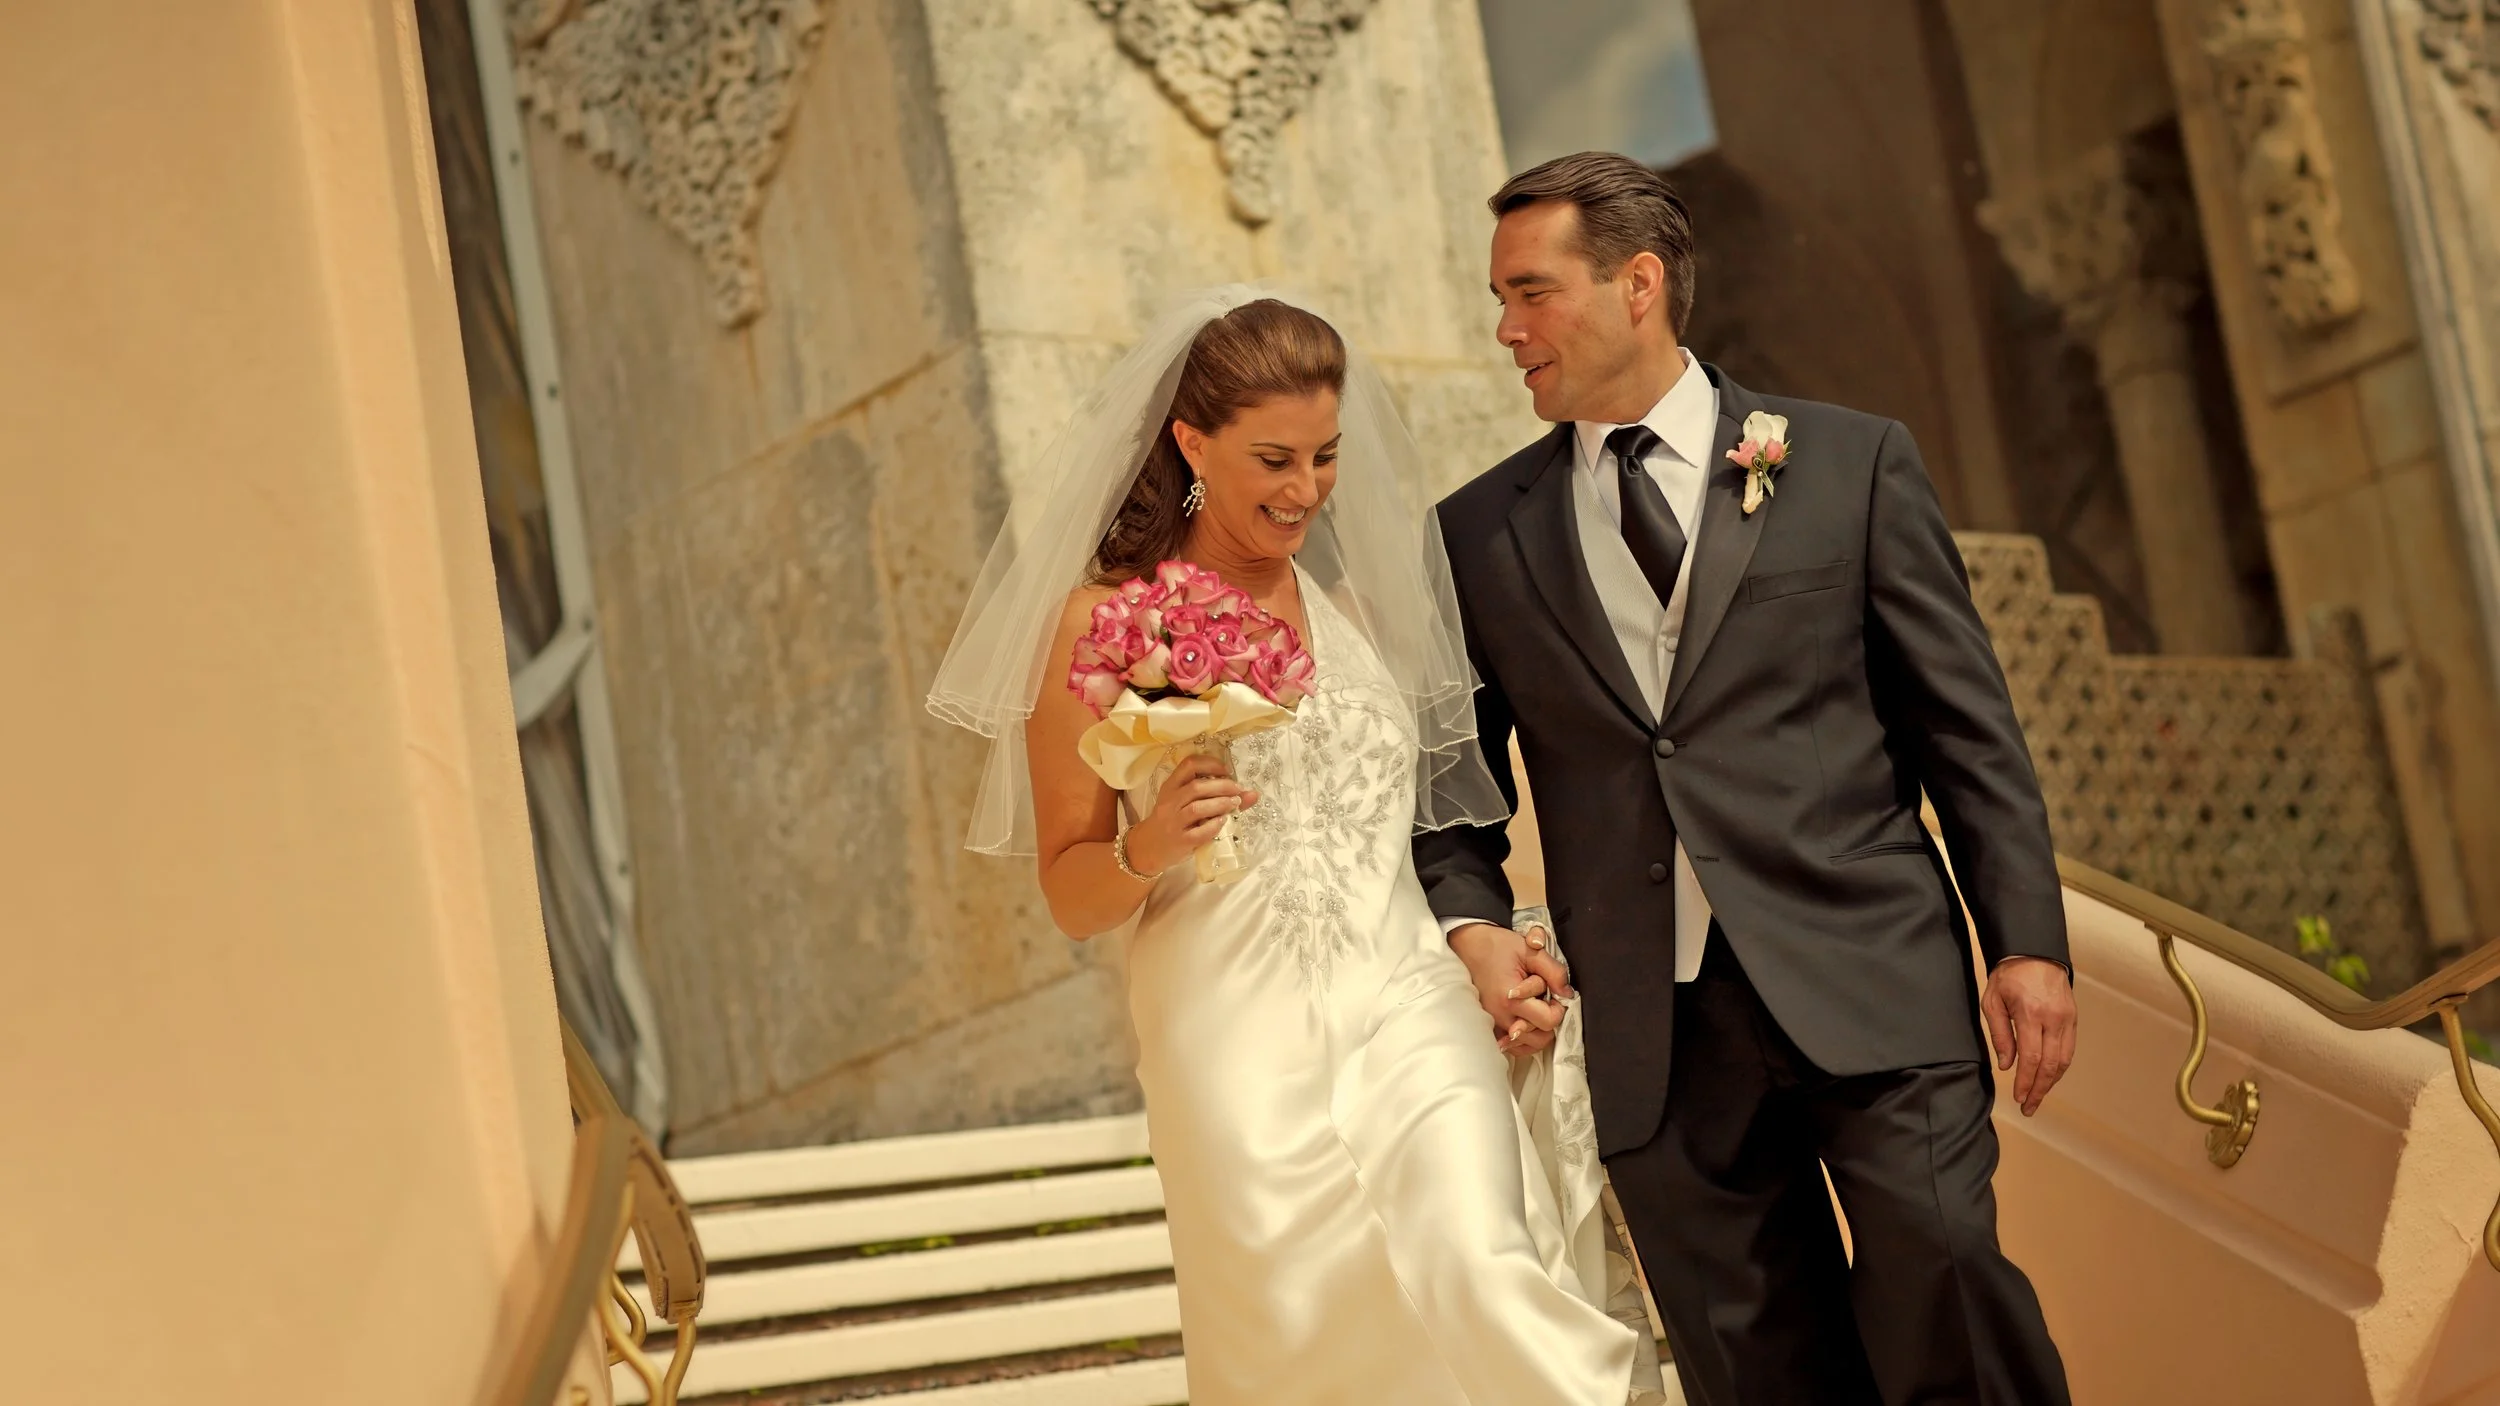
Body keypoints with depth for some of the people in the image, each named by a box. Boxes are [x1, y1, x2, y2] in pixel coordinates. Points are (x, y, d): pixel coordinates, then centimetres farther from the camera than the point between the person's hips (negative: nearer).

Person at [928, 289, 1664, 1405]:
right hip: (1245, 1052, -2)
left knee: (1484, 1280, -20)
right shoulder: (1103, 622, 3)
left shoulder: (1361, 601, 14)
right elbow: (1070, 895, 5)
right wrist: (1150, 848, -16)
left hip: (1410, 1020, 2)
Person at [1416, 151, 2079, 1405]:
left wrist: (2026, 941, -1)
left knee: (1943, 1290, -14)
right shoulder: (1480, 536, 11)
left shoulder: (1850, 465, 7)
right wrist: (1471, 922, -2)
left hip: (1870, 990, -2)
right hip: (1653, 1038, 2)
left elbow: (1967, 728, 6)